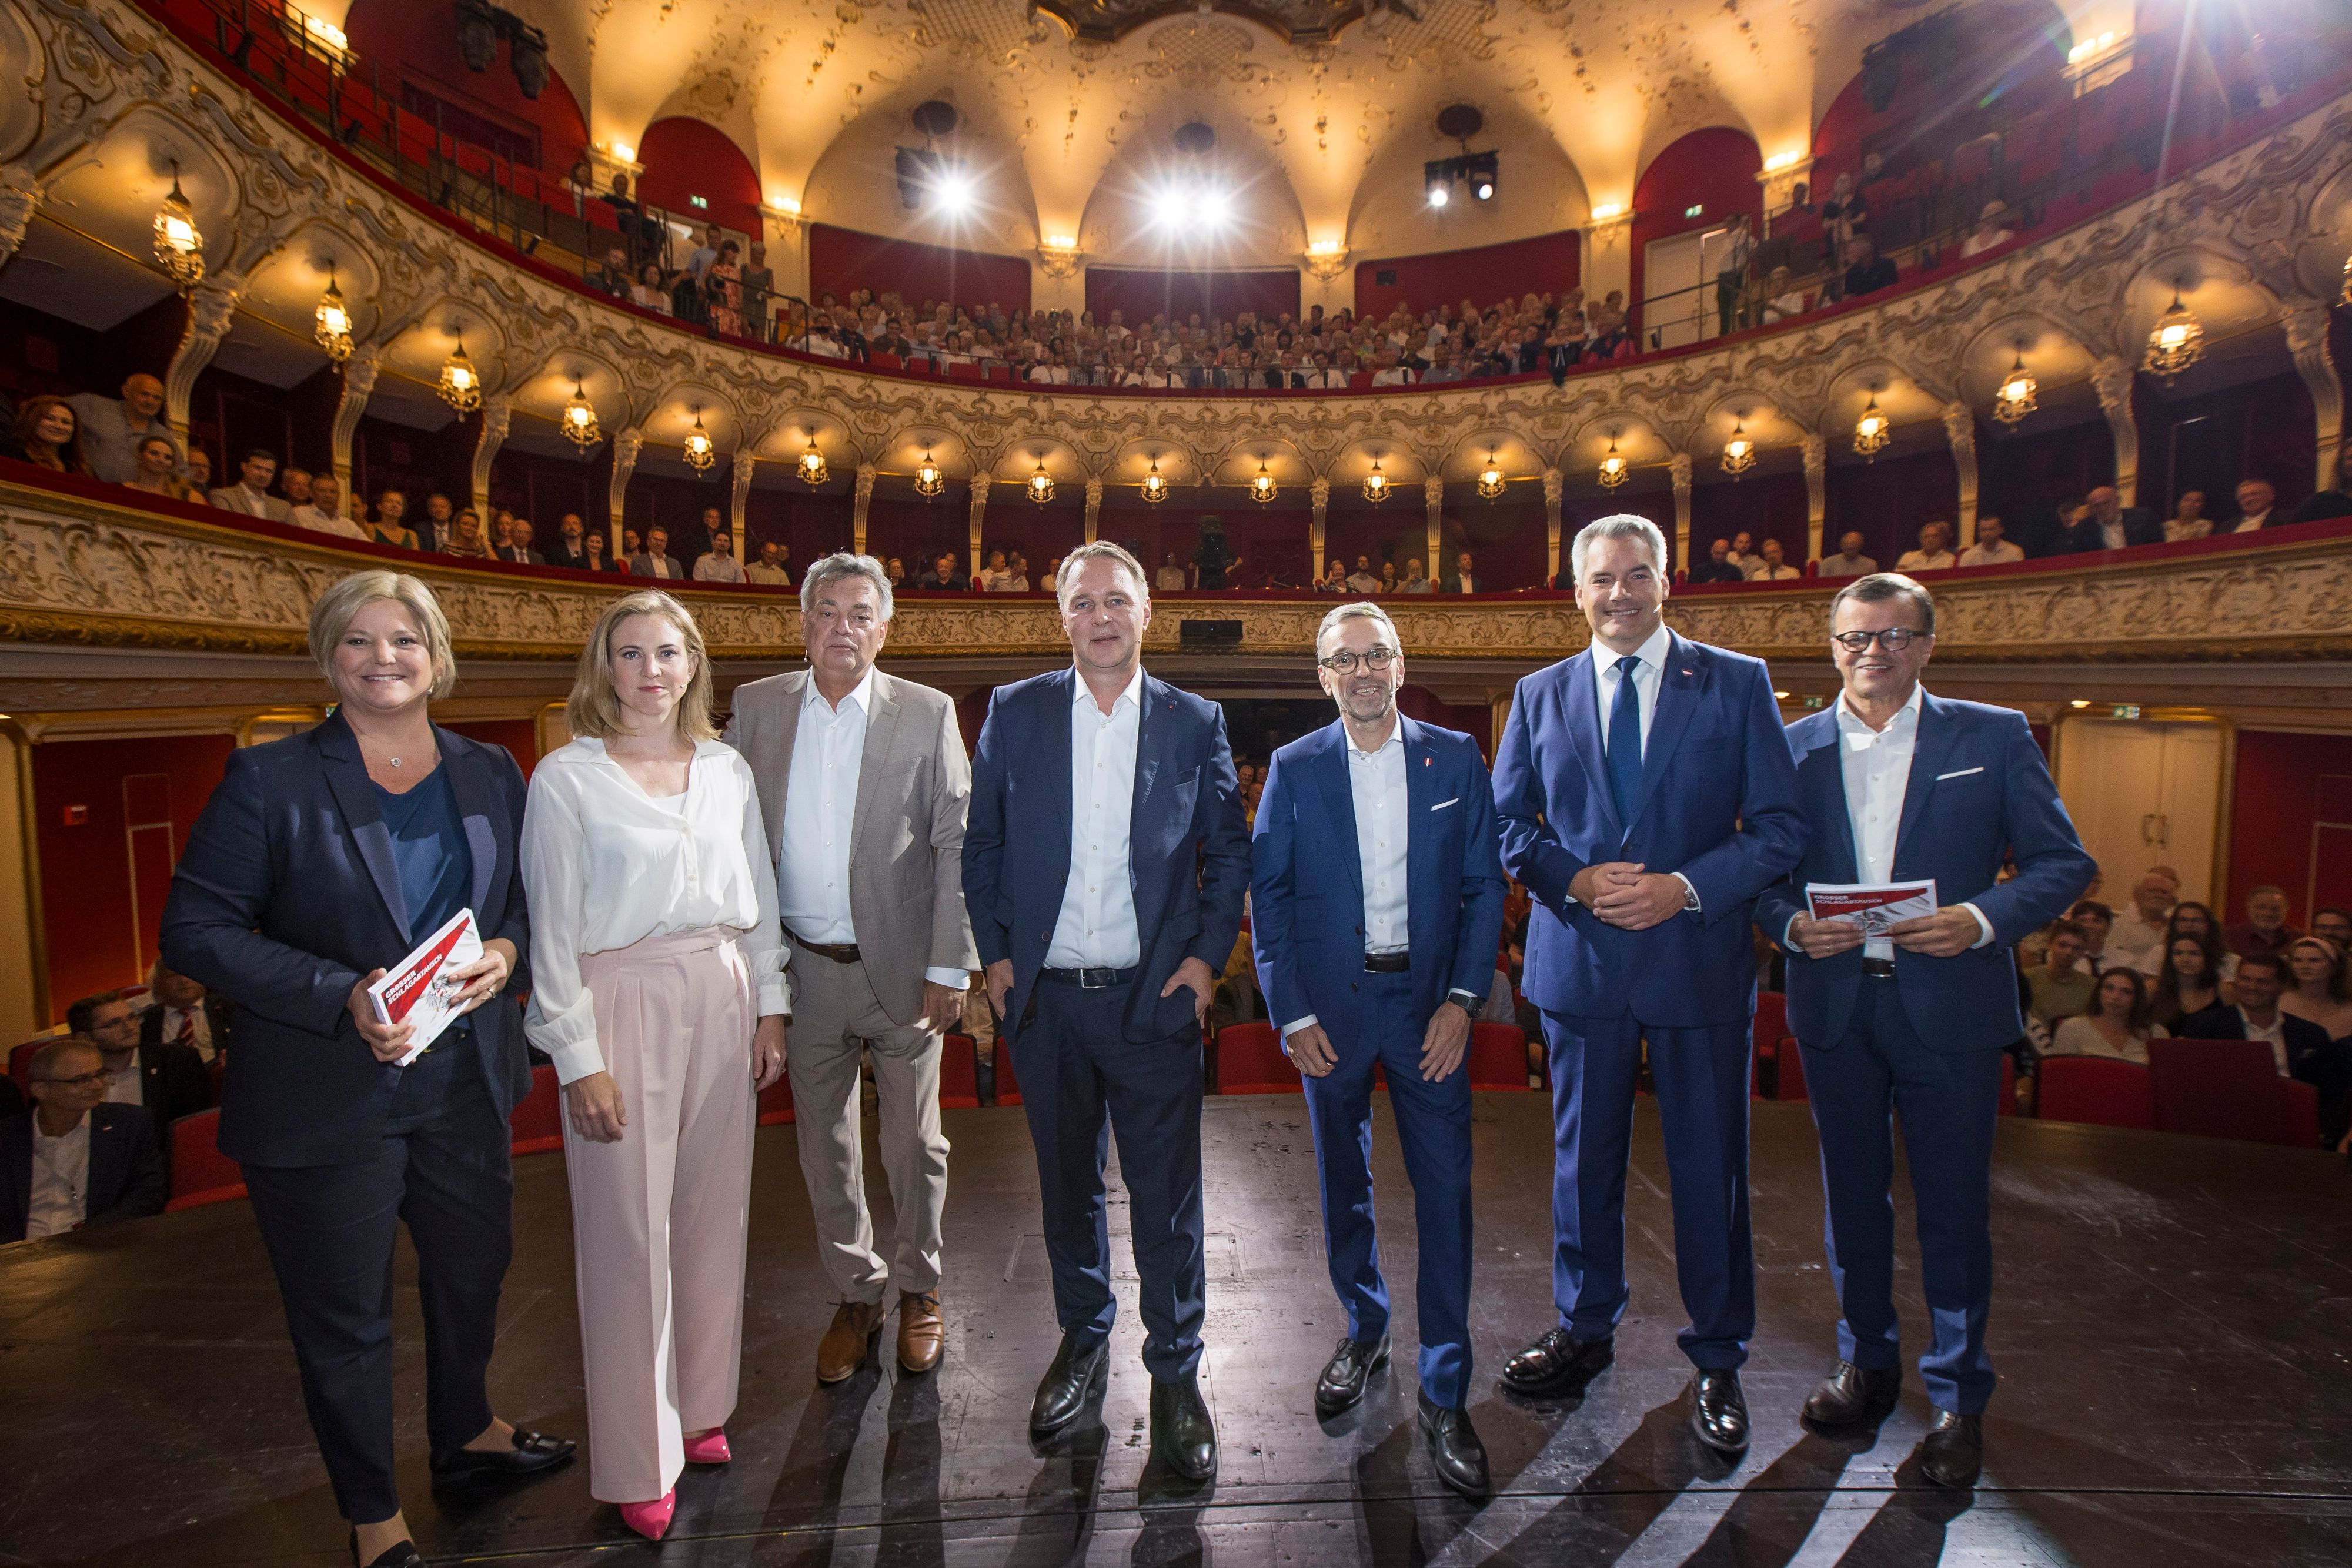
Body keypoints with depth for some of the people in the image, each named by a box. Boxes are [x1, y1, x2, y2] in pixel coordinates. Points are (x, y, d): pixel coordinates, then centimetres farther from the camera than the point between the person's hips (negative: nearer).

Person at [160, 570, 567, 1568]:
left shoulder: (492, 775, 2)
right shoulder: (269, 779, -10)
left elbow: (534, 898, 9)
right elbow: (195, 929, -12)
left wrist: (508, 951, -13)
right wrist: (341, 996, -23)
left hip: (464, 1082, 4)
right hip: (325, 1100, -4)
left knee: (474, 1269, 23)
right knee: (343, 1316, 13)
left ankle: (465, 1433, 50)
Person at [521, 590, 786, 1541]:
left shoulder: (728, 770, 6)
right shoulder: (566, 777, -5)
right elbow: (552, 929, -6)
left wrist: (768, 1010, 8)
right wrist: (580, 1057, -9)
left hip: (720, 999, 4)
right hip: (622, 1003, -3)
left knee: (713, 1213, 13)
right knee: (629, 1230, 5)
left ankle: (699, 1410, 34)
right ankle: (638, 1461, 24)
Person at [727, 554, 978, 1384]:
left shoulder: (928, 713, -5)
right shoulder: (755, 707, 3)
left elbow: (956, 844, -6)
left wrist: (950, 965, -11)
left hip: (902, 966, -2)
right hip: (804, 969, 3)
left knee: (914, 1142, 12)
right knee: (824, 1144, 15)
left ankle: (918, 1290, 34)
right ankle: (855, 1294, 35)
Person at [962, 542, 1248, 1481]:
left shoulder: (1196, 723, 1)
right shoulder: (1013, 714, 3)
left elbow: (1229, 851, 4)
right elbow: (982, 845, 6)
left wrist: (1206, 956, -5)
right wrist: (995, 956, 0)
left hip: (1153, 997, -1)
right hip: (1044, 998, 2)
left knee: (1166, 1197, 6)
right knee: (1066, 1184, 17)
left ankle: (1176, 1375, 26)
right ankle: (1083, 1341, 40)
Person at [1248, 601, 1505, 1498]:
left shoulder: (1456, 759, 2)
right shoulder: (1295, 769, 0)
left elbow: (1484, 887, 2)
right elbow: (1267, 895, 0)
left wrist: (1463, 998, -7)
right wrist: (1291, 1014, -6)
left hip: (1429, 1003, 0)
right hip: (1329, 1004, 1)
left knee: (1446, 1191, 1)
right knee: (1342, 1184, 15)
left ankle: (1444, 1396, 17)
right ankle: (1364, 1332, 39)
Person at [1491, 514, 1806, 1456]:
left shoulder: (1737, 685, 1)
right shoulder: (1540, 696, 7)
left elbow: (1779, 829, -3)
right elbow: (1505, 824, 6)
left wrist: (1685, 886, -17)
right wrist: (1574, 880, -11)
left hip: (1699, 961, -2)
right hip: (1580, 962, 2)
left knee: (1709, 1166, 8)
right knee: (1583, 1159, 14)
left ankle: (1717, 1360, 29)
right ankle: (1585, 1332, 35)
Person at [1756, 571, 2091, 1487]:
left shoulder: (1994, 739, 1)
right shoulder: (1793, 748, 4)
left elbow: (2064, 861, -1)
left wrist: (1984, 919, -17)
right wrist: (1792, 925, -14)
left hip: (1948, 1006, -2)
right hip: (1834, 1004, 2)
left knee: (1954, 1205, 7)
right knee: (1852, 1195, 15)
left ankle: (1958, 1398, 27)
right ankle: (1868, 1362, 34)